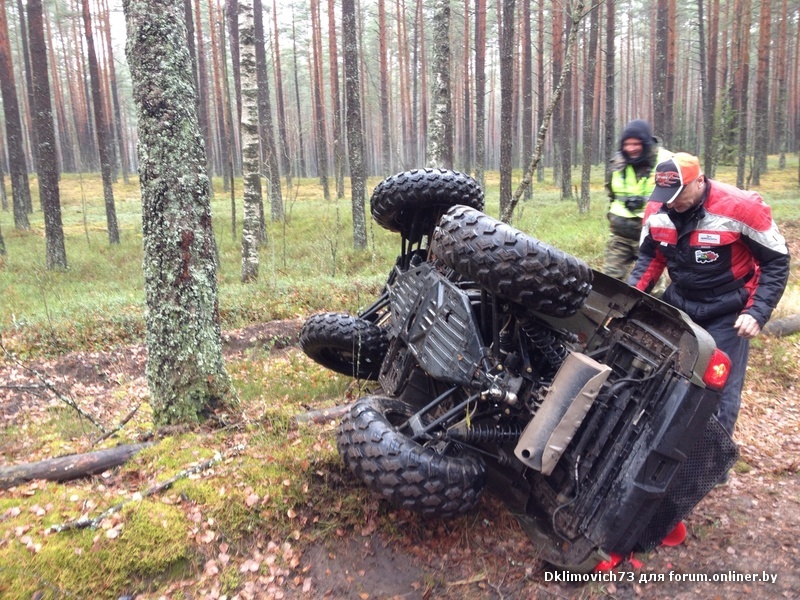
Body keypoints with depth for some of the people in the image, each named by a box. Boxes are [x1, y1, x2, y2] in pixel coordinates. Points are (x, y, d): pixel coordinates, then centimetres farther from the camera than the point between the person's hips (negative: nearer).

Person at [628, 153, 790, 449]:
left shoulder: (740, 208, -22)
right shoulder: (657, 211, -8)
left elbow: (776, 261, -12)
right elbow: (650, 256, 8)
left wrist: (757, 312, -20)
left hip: (727, 314, -4)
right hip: (678, 303, 5)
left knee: (719, 394, -1)